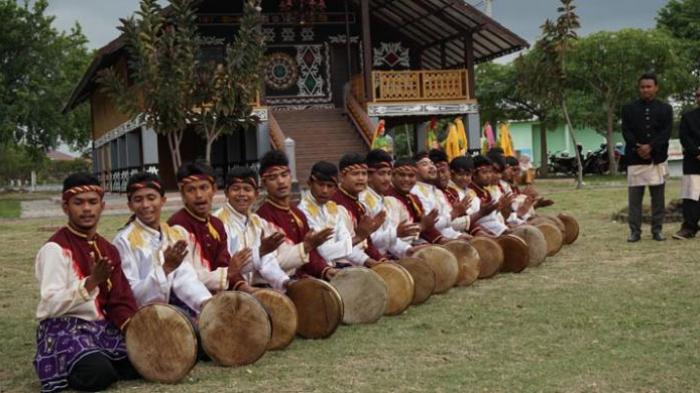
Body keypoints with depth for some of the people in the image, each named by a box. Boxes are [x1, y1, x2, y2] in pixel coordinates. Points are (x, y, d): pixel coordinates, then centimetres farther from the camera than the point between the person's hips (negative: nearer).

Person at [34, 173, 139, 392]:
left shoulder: (108, 249, 10)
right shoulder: (55, 249, -12)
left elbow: (120, 299, 5)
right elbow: (51, 306, -21)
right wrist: (91, 282, -31)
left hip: (102, 327, 6)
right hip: (65, 330, -6)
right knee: (98, 374, -31)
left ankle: (98, 362, 9)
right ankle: (64, 373, 1)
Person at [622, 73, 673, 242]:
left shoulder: (665, 109, 9)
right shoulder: (629, 109, 8)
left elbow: (666, 132, -2)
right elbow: (626, 131, -1)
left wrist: (650, 147, -15)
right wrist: (638, 148, -15)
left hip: (658, 158, 1)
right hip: (635, 158, -1)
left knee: (658, 196, 4)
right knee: (634, 196, -2)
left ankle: (657, 230, 11)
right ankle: (635, 231, 2)